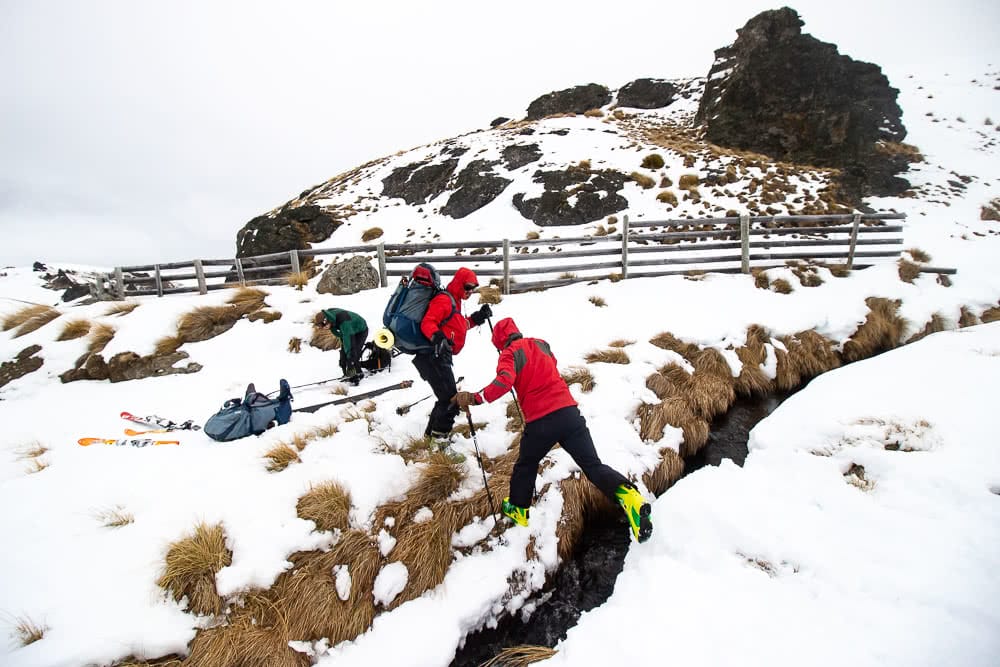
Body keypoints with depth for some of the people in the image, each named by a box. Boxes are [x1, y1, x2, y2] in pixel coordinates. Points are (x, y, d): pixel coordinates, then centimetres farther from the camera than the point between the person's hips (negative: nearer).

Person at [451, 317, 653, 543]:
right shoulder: (541, 344, 16)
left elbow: (504, 382, -22)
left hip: (540, 422, -4)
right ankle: (627, 494, -18)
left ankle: (518, 509, 38)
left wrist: (474, 398, -18)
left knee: (525, 466, 22)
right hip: (569, 411, 4)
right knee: (593, 465, 5)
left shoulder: (510, 353, -2)